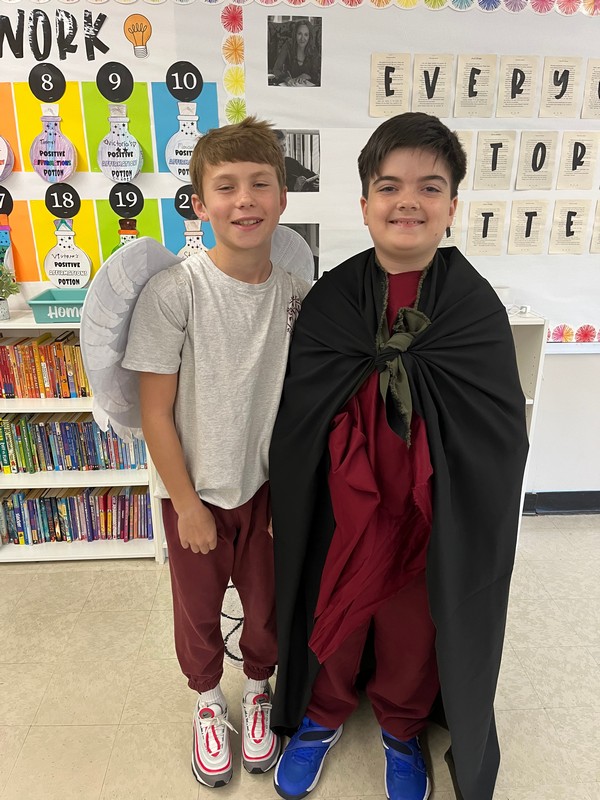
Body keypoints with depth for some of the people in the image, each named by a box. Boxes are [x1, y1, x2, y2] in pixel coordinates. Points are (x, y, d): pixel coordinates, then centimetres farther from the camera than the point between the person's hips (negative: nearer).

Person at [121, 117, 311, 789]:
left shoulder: (297, 293, -9)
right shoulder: (172, 292, -20)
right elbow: (155, 412, -15)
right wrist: (188, 504, -11)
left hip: (268, 485, 3)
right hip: (195, 490, -2)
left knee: (266, 602, 20)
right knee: (198, 608, 20)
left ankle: (257, 689, 52)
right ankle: (208, 702, 50)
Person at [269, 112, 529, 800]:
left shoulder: (476, 308, -12)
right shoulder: (330, 298, -9)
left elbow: (500, 437, -11)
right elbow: (295, 421, -7)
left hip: (434, 520, 0)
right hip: (338, 512, 1)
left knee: (413, 633, 22)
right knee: (332, 623, 23)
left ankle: (401, 727, 55)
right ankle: (323, 715, 55)